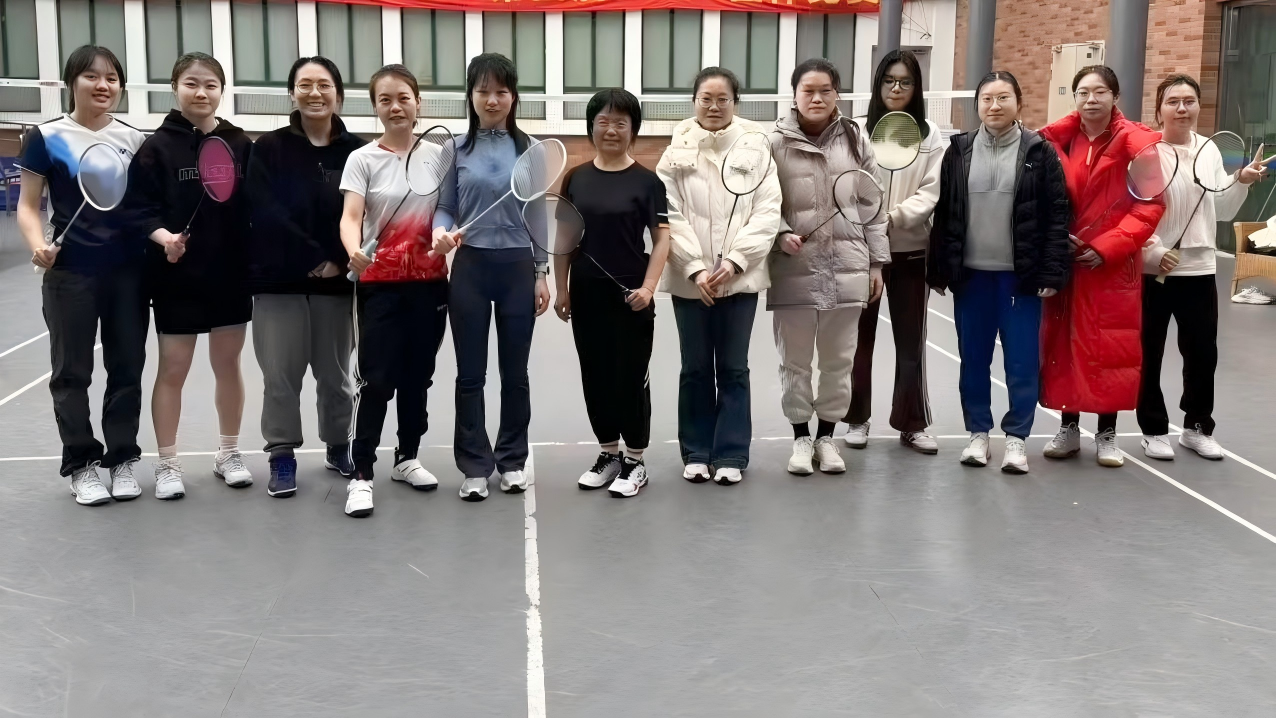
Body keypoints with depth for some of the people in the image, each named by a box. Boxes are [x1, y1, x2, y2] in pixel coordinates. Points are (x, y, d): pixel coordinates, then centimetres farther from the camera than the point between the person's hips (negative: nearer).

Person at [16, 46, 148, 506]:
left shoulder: (135, 141, 6)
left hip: (128, 273, 3)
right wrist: (38, 245, -20)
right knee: (72, 372, 5)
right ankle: (81, 464, 18)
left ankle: (122, 459, 22)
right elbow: (28, 205, -2)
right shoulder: (47, 137, -3)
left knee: (127, 368, 9)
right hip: (71, 274, -3)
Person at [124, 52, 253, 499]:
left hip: (231, 275, 3)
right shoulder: (157, 147, -5)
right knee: (172, 370, 5)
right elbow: (138, 207, -8)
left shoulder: (241, 144, 2)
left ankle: (228, 454, 27)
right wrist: (163, 236, -25)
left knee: (228, 365, 13)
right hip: (178, 277, -2)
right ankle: (167, 464, 16)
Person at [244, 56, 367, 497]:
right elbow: (266, 213, -9)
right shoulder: (269, 149, 1)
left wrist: (340, 263, -13)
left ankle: (339, 447, 29)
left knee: (335, 374, 11)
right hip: (279, 279, -1)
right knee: (281, 375, 0)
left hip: (337, 280, 1)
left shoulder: (356, 152, 3)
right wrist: (314, 258, -15)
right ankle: (282, 457, 13)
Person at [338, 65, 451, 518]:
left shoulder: (437, 156, 4)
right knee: (376, 380, -6)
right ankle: (361, 475, 0)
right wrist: (354, 252, -38)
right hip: (380, 284, -3)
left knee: (417, 376, 12)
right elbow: (350, 216, -16)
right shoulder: (363, 159, -5)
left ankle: (407, 458, 27)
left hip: (429, 281, 3)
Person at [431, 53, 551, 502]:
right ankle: (474, 466, 14)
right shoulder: (455, 148, 1)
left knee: (515, 371, 9)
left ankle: (513, 460, 22)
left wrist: (542, 273, 2)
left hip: (517, 268, 0)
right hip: (470, 268, 0)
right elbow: (445, 207, 3)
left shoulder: (529, 150, 2)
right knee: (471, 374, 5)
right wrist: (440, 232, -20)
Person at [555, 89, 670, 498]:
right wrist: (561, 289, 5)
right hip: (587, 294, 4)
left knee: (631, 376, 3)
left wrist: (648, 288, -17)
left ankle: (635, 462, 15)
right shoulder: (576, 178, 5)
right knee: (596, 375, 11)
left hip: (629, 296, -4)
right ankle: (608, 454, 26)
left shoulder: (646, 181, -4)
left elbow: (662, 238, -6)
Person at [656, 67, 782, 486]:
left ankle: (731, 454, 16)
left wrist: (734, 261, -14)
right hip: (690, 279, 1)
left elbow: (768, 212, -5)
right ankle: (696, 453, 21)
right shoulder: (677, 152, 0)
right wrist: (696, 268, -14)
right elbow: (670, 216, -5)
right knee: (695, 369, 10)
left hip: (740, 277, 0)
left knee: (734, 369, 7)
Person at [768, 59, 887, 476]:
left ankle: (826, 435, 27)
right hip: (795, 270, -2)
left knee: (839, 360, 11)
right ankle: (801, 437, 25)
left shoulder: (855, 140, 4)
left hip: (846, 269, 2)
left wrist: (877, 262, 6)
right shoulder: (776, 143, -5)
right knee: (795, 360, 9)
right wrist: (782, 235, -20)